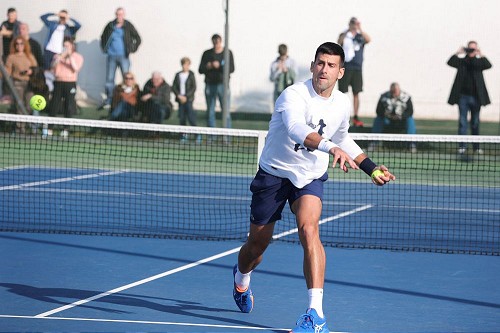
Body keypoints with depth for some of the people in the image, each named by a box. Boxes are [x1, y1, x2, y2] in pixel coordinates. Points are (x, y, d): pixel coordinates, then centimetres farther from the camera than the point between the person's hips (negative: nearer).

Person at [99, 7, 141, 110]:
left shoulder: (128, 26, -2)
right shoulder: (110, 26, 4)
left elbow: (137, 39, 6)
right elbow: (103, 37, 21)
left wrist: (132, 49, 0)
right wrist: (104, 48, 12)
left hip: (123, 56, -2)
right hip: (111, 56, 2)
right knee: (109, 79, 4)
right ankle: (108, 101, 13)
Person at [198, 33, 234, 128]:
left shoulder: (228, 53, 4)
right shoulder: (207, 54, 9)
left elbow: (231, 69, -5)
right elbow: (200, 70, 7)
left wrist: (219, 66, -19)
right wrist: (207, 67, -13)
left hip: (223, 84, -2)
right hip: (210, 85, 2)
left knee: (226, 112, -5)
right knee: (210, 112, 4)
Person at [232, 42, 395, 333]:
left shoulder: (343, 105, -3)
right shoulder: (294, 96, -24)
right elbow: (296, 128, -46)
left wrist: (371, 168, 13)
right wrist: (331, 148, -63)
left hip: (310, 177, 2)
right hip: (274, 174, -2)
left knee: (309, 230, -25)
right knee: (258, 243, 10)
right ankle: (241, 278, 49)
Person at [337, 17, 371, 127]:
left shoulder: (361, 36, 8)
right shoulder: (344, 35, 3)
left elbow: (368, 40, -12)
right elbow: (339, 42, -17)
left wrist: (360, 30, -21)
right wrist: (348, 31, -26)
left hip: (357, 68, 2)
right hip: (345, 67, -2)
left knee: (356, 93, 5)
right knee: (342, 92, -3)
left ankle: (356, 118, 9)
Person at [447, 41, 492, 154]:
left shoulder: (479, 61, 5)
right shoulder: (462, 61, 4)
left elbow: (488, 65, -13)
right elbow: (450, 62, -11)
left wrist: (481, 55, -25)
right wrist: (458, 53, -23)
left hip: (475, 97, 1)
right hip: (463, 96, -1)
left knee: (475, 123, 8)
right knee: (462, 122, 0)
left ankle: (476, 147, 14)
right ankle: (462, 146, 2)